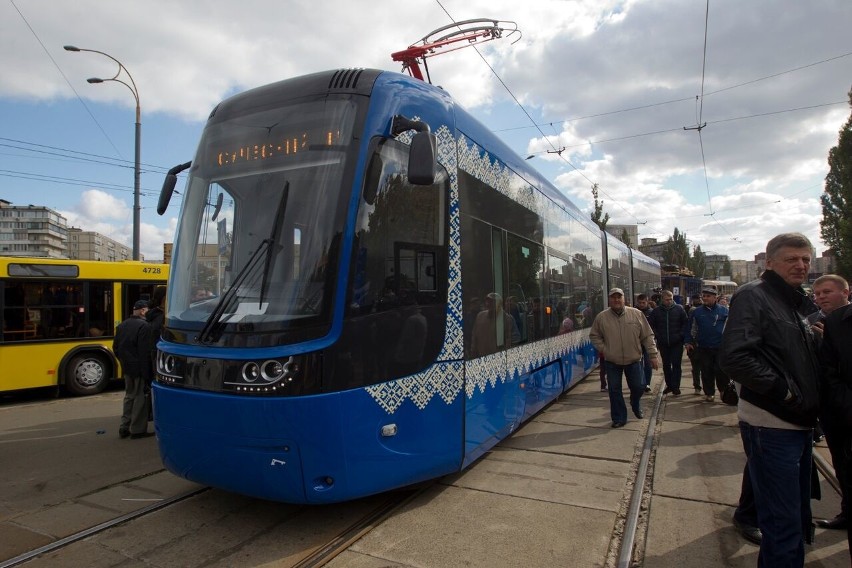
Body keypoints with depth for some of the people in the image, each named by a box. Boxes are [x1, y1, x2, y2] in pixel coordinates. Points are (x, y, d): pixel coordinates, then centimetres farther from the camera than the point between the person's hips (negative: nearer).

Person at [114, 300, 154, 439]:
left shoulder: (121, 325, 8)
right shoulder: (144, 326, -19)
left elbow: (116, 348, 13)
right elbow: (145, 352, -22)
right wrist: (147, 372, -18)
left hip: (127, 367, 8)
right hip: (139, 368, -8)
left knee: (129, 395, 19)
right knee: (140, 398, 2)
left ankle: (124, 427, 25)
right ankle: (138, 430, 9)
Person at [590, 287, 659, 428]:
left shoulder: (636, 314, -5)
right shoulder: (601, 317, -5)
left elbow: (647, 336, -2)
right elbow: (594, 336, 8)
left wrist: (653, 355, -4)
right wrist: (602, 349, -5)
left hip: (634, 360, 0)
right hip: (612, 362, 0)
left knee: (638, 387, 9)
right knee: (614, 390, 4)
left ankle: (636, 406, 42)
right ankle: (619, 418, 21)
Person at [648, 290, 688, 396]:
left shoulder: (679, 309, -2)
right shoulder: (656, 311, 0)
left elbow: (686, 323, 2)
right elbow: (651, 325, 5)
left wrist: (681, 335, -7)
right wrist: (656, 336, -3)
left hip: (677, 343, -2)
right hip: (663, 344, 2)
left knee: (676, 365, -2)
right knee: (666, 365, 11)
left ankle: (676, 387, 4)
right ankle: (669, 385, 23)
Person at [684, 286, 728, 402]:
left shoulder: (723, 310, 1)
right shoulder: (696, 312, 4)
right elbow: (689, 328, 9)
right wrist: (688, 342, 3)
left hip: (721, 347, -1)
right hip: (703, 348, 2)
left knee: (721, 371, -1)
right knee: (706, 372, 7)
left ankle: (724, 391, 21)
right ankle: (709, 393, 20)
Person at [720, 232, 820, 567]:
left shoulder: (803, 303, 16)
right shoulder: (753, 296, -12)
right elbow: (734, 357, -24)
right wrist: (783, 390, -20)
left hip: (799, 423, 9)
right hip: (771, 424, -9)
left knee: (799, 515, 21)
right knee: (783, 524, -4)